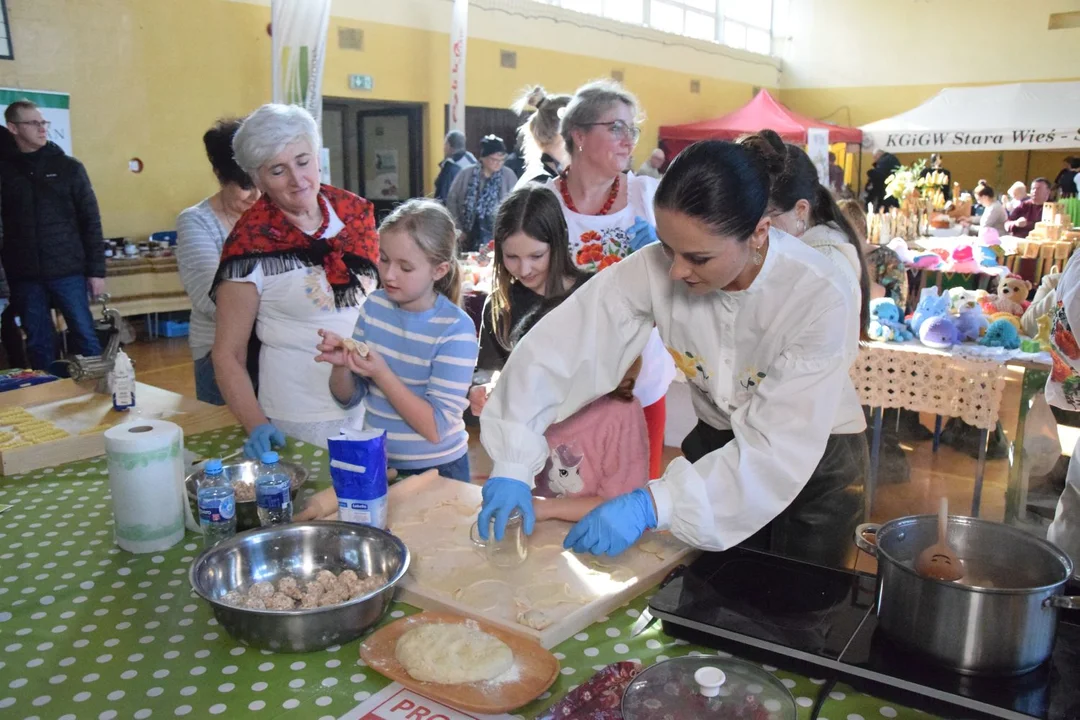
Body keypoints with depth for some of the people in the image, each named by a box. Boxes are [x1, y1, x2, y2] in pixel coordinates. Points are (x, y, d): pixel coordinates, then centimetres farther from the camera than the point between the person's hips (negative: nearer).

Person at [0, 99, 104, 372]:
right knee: (38, 344, 8)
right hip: (24, 277, 1)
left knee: (85, 336, 1)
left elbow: (91, 220, 3)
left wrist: (96, 270, -2)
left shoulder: (69, 167, 4)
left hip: (68, 272, -1)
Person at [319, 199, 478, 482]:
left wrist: (380, 374, -27)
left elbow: (436, 429, -21)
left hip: (436, 470, -4)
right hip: (375, 463, 5)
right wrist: (341, 366, -17)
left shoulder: (456, 329, -18)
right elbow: (348, 399, 4)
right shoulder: (374, 305, -3)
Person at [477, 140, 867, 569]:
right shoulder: (654, 268, -23)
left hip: (815, 459, -2)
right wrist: (512, 466, -30)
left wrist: (650, 505, -40)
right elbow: (559, 346, -23)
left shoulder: (819, 297, -30)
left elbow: (780, 446, -32)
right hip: (718, 445, 3)